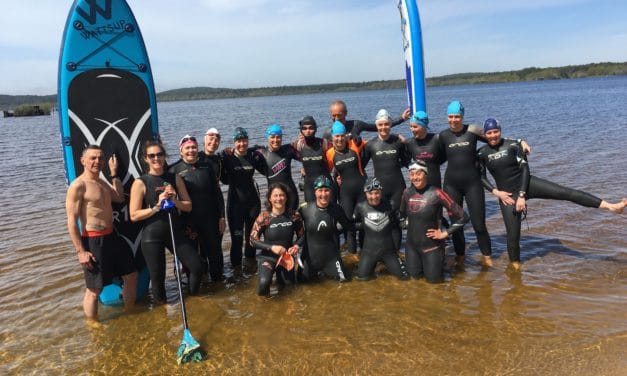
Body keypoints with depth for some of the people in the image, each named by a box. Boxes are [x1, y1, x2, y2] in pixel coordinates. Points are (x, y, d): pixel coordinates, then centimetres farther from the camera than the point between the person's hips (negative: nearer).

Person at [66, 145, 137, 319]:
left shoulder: (102, 182, 12)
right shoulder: (78, 186, -15)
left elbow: (119, 198, 18)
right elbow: (72, 221, -17)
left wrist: (114, 173, 14)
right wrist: (80, 251, -20)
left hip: (112, 236, 9)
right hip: (93, 241, -9)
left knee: (131, 274, 19)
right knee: (94, 289, 2)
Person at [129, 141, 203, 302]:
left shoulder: (175, 178, 4)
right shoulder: (140, 183, -7)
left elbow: (188, 206, 5)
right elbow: (134, 215, -11)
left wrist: (174, 200, -13)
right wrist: (156, 207, -20)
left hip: (175, 231, 4)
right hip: (152, 236, -3)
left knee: (197, 266, 1)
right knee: (158, 277, 5)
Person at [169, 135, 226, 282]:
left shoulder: (207, 165, 3)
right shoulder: (175, 170, -4)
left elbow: (217, 192, 5)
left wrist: (221, 216, 2)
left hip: (210, 219, 2)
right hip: (188, 221, -2)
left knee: (215, 251, 10)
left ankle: (218, 280, 29)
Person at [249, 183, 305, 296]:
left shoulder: (294, 215, -9)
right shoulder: (264, 217, -16)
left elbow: (301, 235, 3)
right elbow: (253, 240, -12)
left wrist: (297, 246, -18)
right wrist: (272, 247, -23)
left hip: (287, 257, 3)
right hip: (268, 257, -3)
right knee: (264, 284, -28)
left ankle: (280, 273, 45)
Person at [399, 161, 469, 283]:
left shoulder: (436, 193, -20)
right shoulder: (407, 192, -5)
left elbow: (462, 217, -18)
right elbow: (402, 214, 16)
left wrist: (445, 233, -14)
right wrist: (410, 226, 7)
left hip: (432, 244, -4)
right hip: (411, 244, 4)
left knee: (433, 279, 6)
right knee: (415, 275, 14)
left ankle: (439, 260, 34)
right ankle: (422, 263, 43)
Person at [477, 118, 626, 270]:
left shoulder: (513, 145, -7)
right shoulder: (482, 153, -4)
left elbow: (525, 169, -7)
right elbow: (481, 177, 3)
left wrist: (522, 195, -14)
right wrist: (496, 192, -10)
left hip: (527, 183, 0)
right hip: (508, 194, 0)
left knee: (567, 192, -15)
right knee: (513, 234, -1)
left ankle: (610, 206, -20)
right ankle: (515, 264, 20)